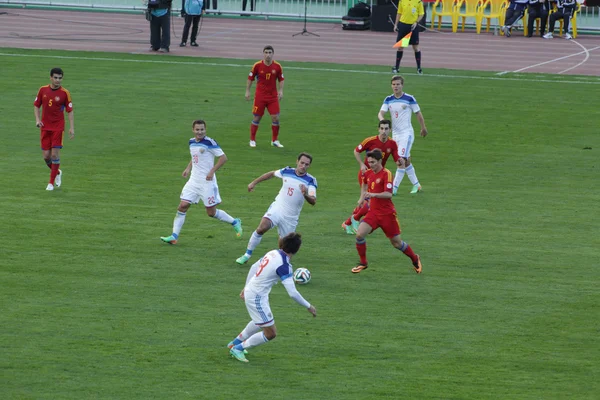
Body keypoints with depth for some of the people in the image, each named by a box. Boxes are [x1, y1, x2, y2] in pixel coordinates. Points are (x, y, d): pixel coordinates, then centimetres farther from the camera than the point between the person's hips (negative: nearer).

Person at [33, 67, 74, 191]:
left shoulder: (65, 93, -6)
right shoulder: (43, 90, 1)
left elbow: (70, 111, -3)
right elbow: (36, 105, 12)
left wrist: (72, 128, -10)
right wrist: (37, 119, -3)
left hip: (58, 127, -3)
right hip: (45, 127, 3)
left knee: (55, 154, -10)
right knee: (46, 155, 2)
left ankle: (51, 182, 1)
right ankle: (57, 173, 31)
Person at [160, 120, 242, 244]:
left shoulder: (209, 142, -13)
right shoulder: (192, 142, 8)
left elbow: (223, 158, -13)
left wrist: (212, 171, -19)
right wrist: (188, 168, 10)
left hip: (207, 181, -6)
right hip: (194, 181, 6)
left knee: (211, 212, 1)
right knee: (182, 206, -3)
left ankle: (235, 222, 24)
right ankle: (174, 236, 0)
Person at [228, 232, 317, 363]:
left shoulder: (273, 253, -1)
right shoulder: (284, 266, -26)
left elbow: (254, 267, 12)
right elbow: (292, 293, -27)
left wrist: (246, 287, 25)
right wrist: (308, 306, -15)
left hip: (250, 291, 9)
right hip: (257, 298, -9)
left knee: (260, 322, 35)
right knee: (270, 334, 3)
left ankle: (235, 343, 49)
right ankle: (238, 348, 15)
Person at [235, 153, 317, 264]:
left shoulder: (310, 181, -10)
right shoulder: (287, 172, -2)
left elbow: (313, 201, -20)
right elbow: (271, 174, 18)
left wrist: (305, 194, -42)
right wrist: (254, 183, 22)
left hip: (290, 217, 0)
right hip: (277, 208, 0)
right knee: (262, 228, -22)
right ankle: (247, 255, -10)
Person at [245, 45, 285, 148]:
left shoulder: (277, 66, -2)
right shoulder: (257, 65, -7)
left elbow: (281, 80, 9)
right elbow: (250, 78, 4)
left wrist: (280, 91, -4)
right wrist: (247, 91, 2)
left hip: (273, 96, 1)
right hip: (260, 96, -1)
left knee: (275, 118, -5)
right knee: (257, 118, 1)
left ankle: (275, 141, 11)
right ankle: (252, 140, 15)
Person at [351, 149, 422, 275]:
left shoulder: (386, 174, -16)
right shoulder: (368, 173, 5)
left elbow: (388, 194, -26)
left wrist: (373, 194, -38)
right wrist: (362, 197, 20)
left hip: (387, 213, -5)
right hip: (373, 211, 5)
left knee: (396, 243, 5)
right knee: (359, 234, -15)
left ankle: (415, 259, 31)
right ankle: (363, 263, 2)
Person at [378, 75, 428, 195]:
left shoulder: (409, 99, -8)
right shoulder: (388, 99, 4)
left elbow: (418, 113, 3)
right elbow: (381, 113, -6)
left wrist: (423, 128, 12)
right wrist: (382, 120, -30)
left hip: (407, 133, -6)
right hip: (395, 134, 6)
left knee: (401, 160, -16)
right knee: (406, 160, 14)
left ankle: (395, 187, -18)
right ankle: (416, 184, 28)